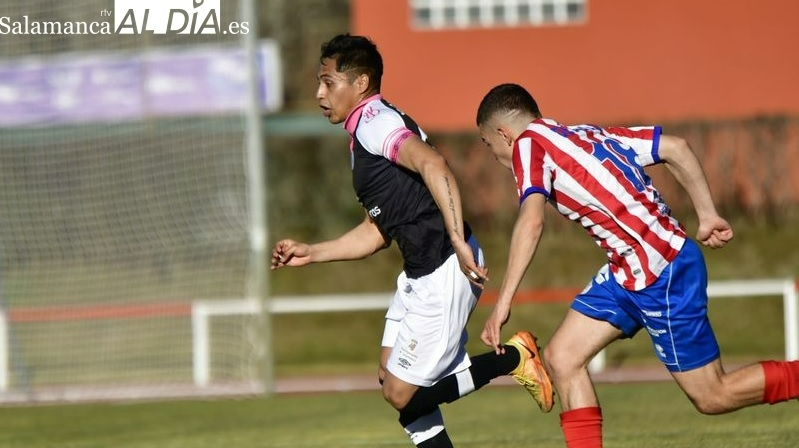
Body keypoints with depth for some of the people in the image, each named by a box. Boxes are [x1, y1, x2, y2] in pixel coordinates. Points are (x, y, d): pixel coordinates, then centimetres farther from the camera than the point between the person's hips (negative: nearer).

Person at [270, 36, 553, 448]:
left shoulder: (375, 122, -12)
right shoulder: (363, 138, 20)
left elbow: (432, 165, -30)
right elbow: (377, 232, 26)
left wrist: (458, 240, -37)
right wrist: (310, 253, 24)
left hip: (446, 272, -10)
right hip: (419, 274, 10)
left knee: (403, 394, -6)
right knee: (391, 379, 12)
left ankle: (513, 358, 3)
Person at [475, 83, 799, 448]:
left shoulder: (529, 143, -7)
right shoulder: (588, 135, 15)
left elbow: (531, 221, -23)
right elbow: (675, 147, 12)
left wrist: (503, 302, -24)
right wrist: (707, 216, 16)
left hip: (662, 275, -9)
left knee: (713, 397, 0)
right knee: (561, 358, 5)